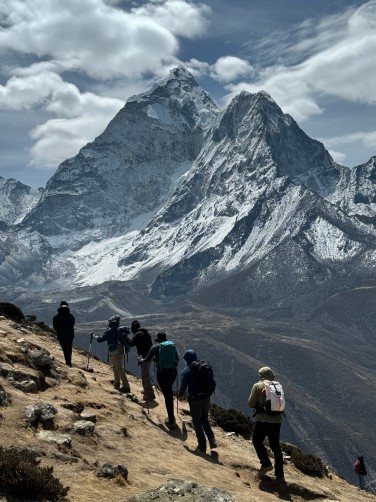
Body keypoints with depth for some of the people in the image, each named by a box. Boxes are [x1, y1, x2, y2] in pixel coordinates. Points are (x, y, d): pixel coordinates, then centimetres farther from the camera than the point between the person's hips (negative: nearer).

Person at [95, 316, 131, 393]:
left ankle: (126, 386, -12)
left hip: (114, 352, -8)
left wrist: (96, 337, 12)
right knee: (115, 367, 23)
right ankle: (117, 384, 33)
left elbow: (101, 339, -8)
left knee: (119, 369, -8)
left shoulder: (110, 330, -11)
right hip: (120, 351, 8)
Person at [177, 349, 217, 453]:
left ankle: (202, 446, 12)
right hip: (206, 398, 5)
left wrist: (179, 395, 8)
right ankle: (212, 440, 8)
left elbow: (183, 386, -11)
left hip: (195, 400, -5)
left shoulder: (186, 371, -11)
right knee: (205, 419, 23)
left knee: (197, 422, 10)